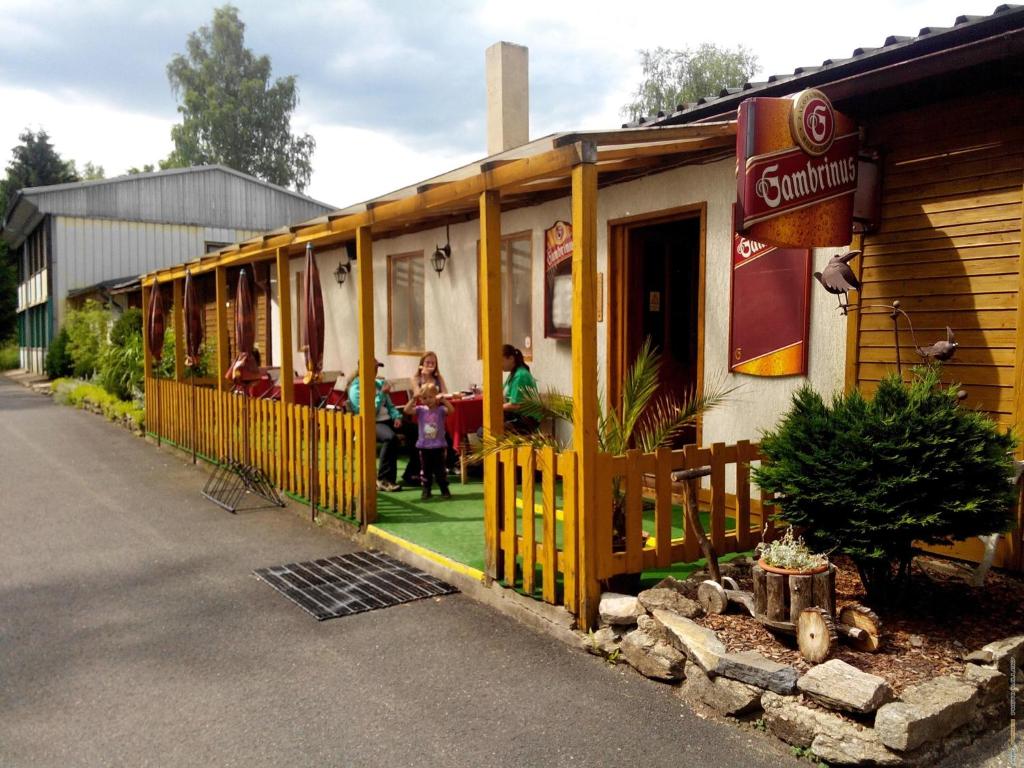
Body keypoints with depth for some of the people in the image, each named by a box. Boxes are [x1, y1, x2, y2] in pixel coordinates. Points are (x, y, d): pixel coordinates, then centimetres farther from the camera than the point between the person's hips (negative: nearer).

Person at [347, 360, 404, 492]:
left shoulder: (379, 383, 16)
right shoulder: (356, 388, -5)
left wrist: (397, 416, 2)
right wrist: (381, 394, -13)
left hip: (386, 420, 7)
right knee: (391, 437, -37)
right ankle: (384, 480, -27)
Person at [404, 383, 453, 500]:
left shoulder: (440, 410, -4)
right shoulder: (420, 410, 1)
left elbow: (451, 410, -22)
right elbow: (407, 410, -11)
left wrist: (444, 400, -32)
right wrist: (413, 399, -21)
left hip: (439, 446, -2)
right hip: (424, 446, 2)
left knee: (440, 469, 5)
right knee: (425, 470, 10)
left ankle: (444, 489, 15)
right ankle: (426, 490, 20)